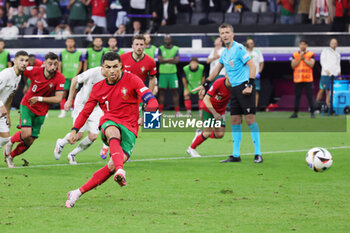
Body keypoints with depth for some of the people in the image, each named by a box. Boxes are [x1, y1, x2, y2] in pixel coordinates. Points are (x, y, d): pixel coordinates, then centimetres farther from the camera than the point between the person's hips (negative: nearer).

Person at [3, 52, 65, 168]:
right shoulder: (34, 71, -18)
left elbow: (58, 98, -18)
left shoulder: (60, 78, -16)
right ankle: (10, 142, 10)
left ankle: (10, 156, 28)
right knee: (26, 134, -22)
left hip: (41, 112, 2)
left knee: (29, 141, 3)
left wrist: (39, 99, -20)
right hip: (27, 105, -2)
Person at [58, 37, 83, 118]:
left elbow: (80, 65, 5)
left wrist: (75, 75, -6)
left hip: (74, 77, 0)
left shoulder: (78, 53, 6)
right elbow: (60, 65, 7)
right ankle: (63, 111, -2)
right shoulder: (62, 53, 7)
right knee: (63, 94, -5)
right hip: (65, 77, 0)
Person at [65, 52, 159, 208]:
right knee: (114, 133, -39)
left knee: (113, 165, -22)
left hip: (129, 129, -1)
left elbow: (151, 101, -9)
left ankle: (78, 193, -15)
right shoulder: (98, 88, 10)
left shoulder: (131, 80, 0)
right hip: (109, 123, 1)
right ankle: (120, 172, -64)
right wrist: (75, 130, 5)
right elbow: (86, 111, 19)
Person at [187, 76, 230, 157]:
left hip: (220, 111, 4)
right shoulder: (219, 83, -29)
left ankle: (200, 134, 22)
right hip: (208, 109, -4)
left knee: (220, 134, -5)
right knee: (208, 132, -13)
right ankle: (191, 148, 9)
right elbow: (206, 99, -28)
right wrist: (214, 113, -34)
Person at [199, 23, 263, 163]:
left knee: (250, 118, -11)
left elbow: (252, 66, -13)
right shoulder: (225, 53, 16)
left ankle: (258, 154, -9)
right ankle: (236, 155, 10)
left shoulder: (238, 48, -9)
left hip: (244, 86, -8)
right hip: (234, 88, 8)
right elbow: (217, 69, 31)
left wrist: (250, 85, -20)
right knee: (235, 120, 7)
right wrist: (206, 84, 35)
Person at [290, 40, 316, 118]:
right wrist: (300, 58, -9)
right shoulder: (295, 54, 9)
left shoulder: (311, 54, 4)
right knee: (297, 96, 3)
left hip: (308, 79, -2)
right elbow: (293, 65, -1)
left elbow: (311, 64, -8)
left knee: (310, 96, -4)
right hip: (297, 79, 2)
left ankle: (312, 113, 0)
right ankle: (295, 113, 8)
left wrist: (304, 59, -10)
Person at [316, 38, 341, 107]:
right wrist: (326, 69, -12)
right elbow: (322, 61, 0)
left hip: (334, 75, 4)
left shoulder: (337, 54, 22)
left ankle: (327, 104, -3)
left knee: (329, 91, -2)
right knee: (322, 89, -8)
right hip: (325, 74, -4)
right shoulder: (325, 50, 9)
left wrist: (338, 72, 5)